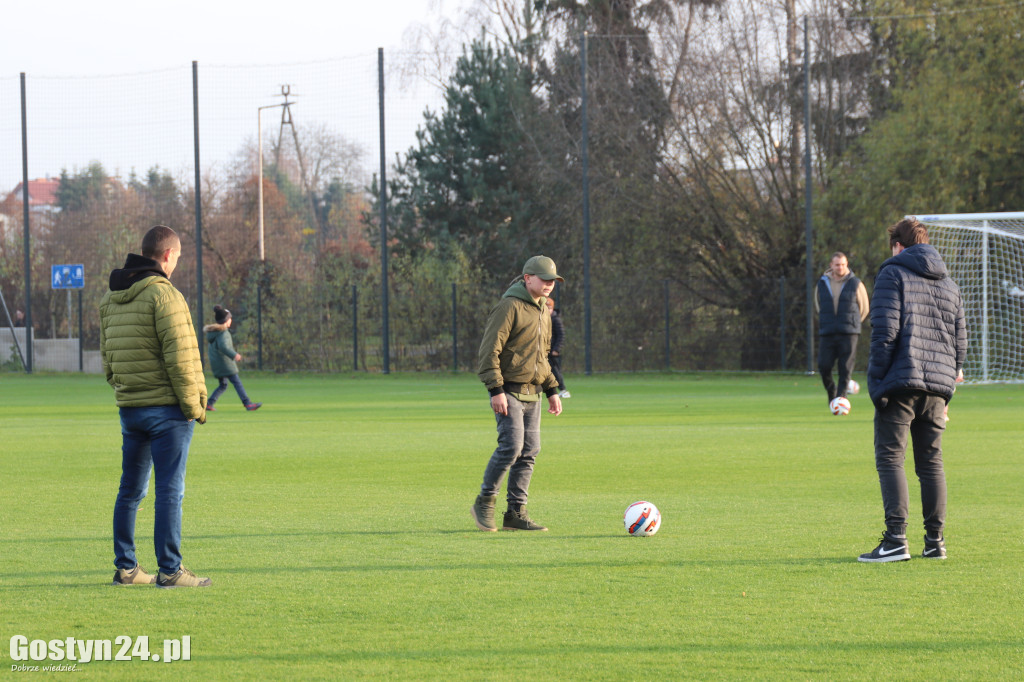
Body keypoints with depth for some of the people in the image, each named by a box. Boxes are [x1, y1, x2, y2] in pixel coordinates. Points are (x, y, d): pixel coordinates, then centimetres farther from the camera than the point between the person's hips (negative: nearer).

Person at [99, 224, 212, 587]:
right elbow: (178, 355, -18)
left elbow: (108, 356, 15)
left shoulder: (110, 299, 12)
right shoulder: (164, 294, -14)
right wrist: (193, 404, -10)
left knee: (130, 490, 14)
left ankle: (125, 567, 18)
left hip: (129, 407, 7)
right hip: (167, 408, -7)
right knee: (170, 490, -4)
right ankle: (170, 570, -5)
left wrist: (121, 391, 17)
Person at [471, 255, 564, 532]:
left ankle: (516, 512, 8)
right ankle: (484, 503, -2)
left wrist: (552, 390, 21)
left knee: (529, 452, 4)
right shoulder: (509, 307, -10)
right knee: (511, 445, -16)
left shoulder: (542, 313, 18)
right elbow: (490, 350, -15)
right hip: (509, 392, -8)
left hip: (532, 393, 8)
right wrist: (496, 390, -20)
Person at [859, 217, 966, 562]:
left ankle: (896, 540, -14)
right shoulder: (949, 285, 19)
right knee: (931, 462, 12)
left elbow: (885, 331, -11)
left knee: (890, 460, -5)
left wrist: (876, 382, -9)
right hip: (937, 387, 6)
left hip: (901, 382, -6)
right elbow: (960, 341, 18)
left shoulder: (892, 274, -1)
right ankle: (935, 540, 10)